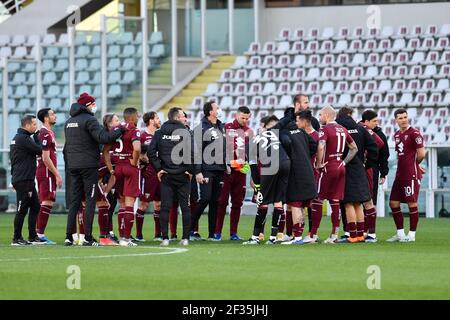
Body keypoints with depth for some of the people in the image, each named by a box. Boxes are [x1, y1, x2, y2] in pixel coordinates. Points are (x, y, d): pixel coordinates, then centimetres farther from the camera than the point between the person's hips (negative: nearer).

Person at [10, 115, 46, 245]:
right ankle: (17, 238, 0)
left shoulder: (17, 138, 18)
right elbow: (40, 150, -14)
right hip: (23, 180, -10)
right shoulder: (23, 138, -15)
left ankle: (32, 236, 13)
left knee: (35, 206, 11)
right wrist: (37, 135, -1)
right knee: (22, 210, -5)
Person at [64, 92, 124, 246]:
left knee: (74, 201, 10)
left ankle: (69, 236, 5)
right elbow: (103, 137, -21)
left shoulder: (69, 122, 16)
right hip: (88, 165, -7)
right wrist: (119, 130, -9)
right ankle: (88, 238, -6)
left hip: (73, 166, 7)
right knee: (90, 201, -3)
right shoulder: (89, 119, -10)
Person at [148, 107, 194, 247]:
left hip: (166, 175, 2)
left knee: (165, 207, 3)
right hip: (182, 175, -2)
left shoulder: (159, 133, 4)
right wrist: (190, 170, -5)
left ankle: (165, 238, -3)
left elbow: (151, 152, -5)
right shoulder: (185, 132, -6)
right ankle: (185, 238, 4)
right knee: (185, 207, 6)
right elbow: (191, 152, -15)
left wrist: (158, 168, 0)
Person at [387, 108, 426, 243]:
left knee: (412, 203, -4)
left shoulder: (414, 133, -9)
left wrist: (414, 165, 5)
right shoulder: (397, 135, 16)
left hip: (411, 174, -9)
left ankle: (412, 235, 2)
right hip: (400, 174, 9)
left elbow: (421, 154, -12)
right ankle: (400, 234, 17)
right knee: (393, 203, 9)